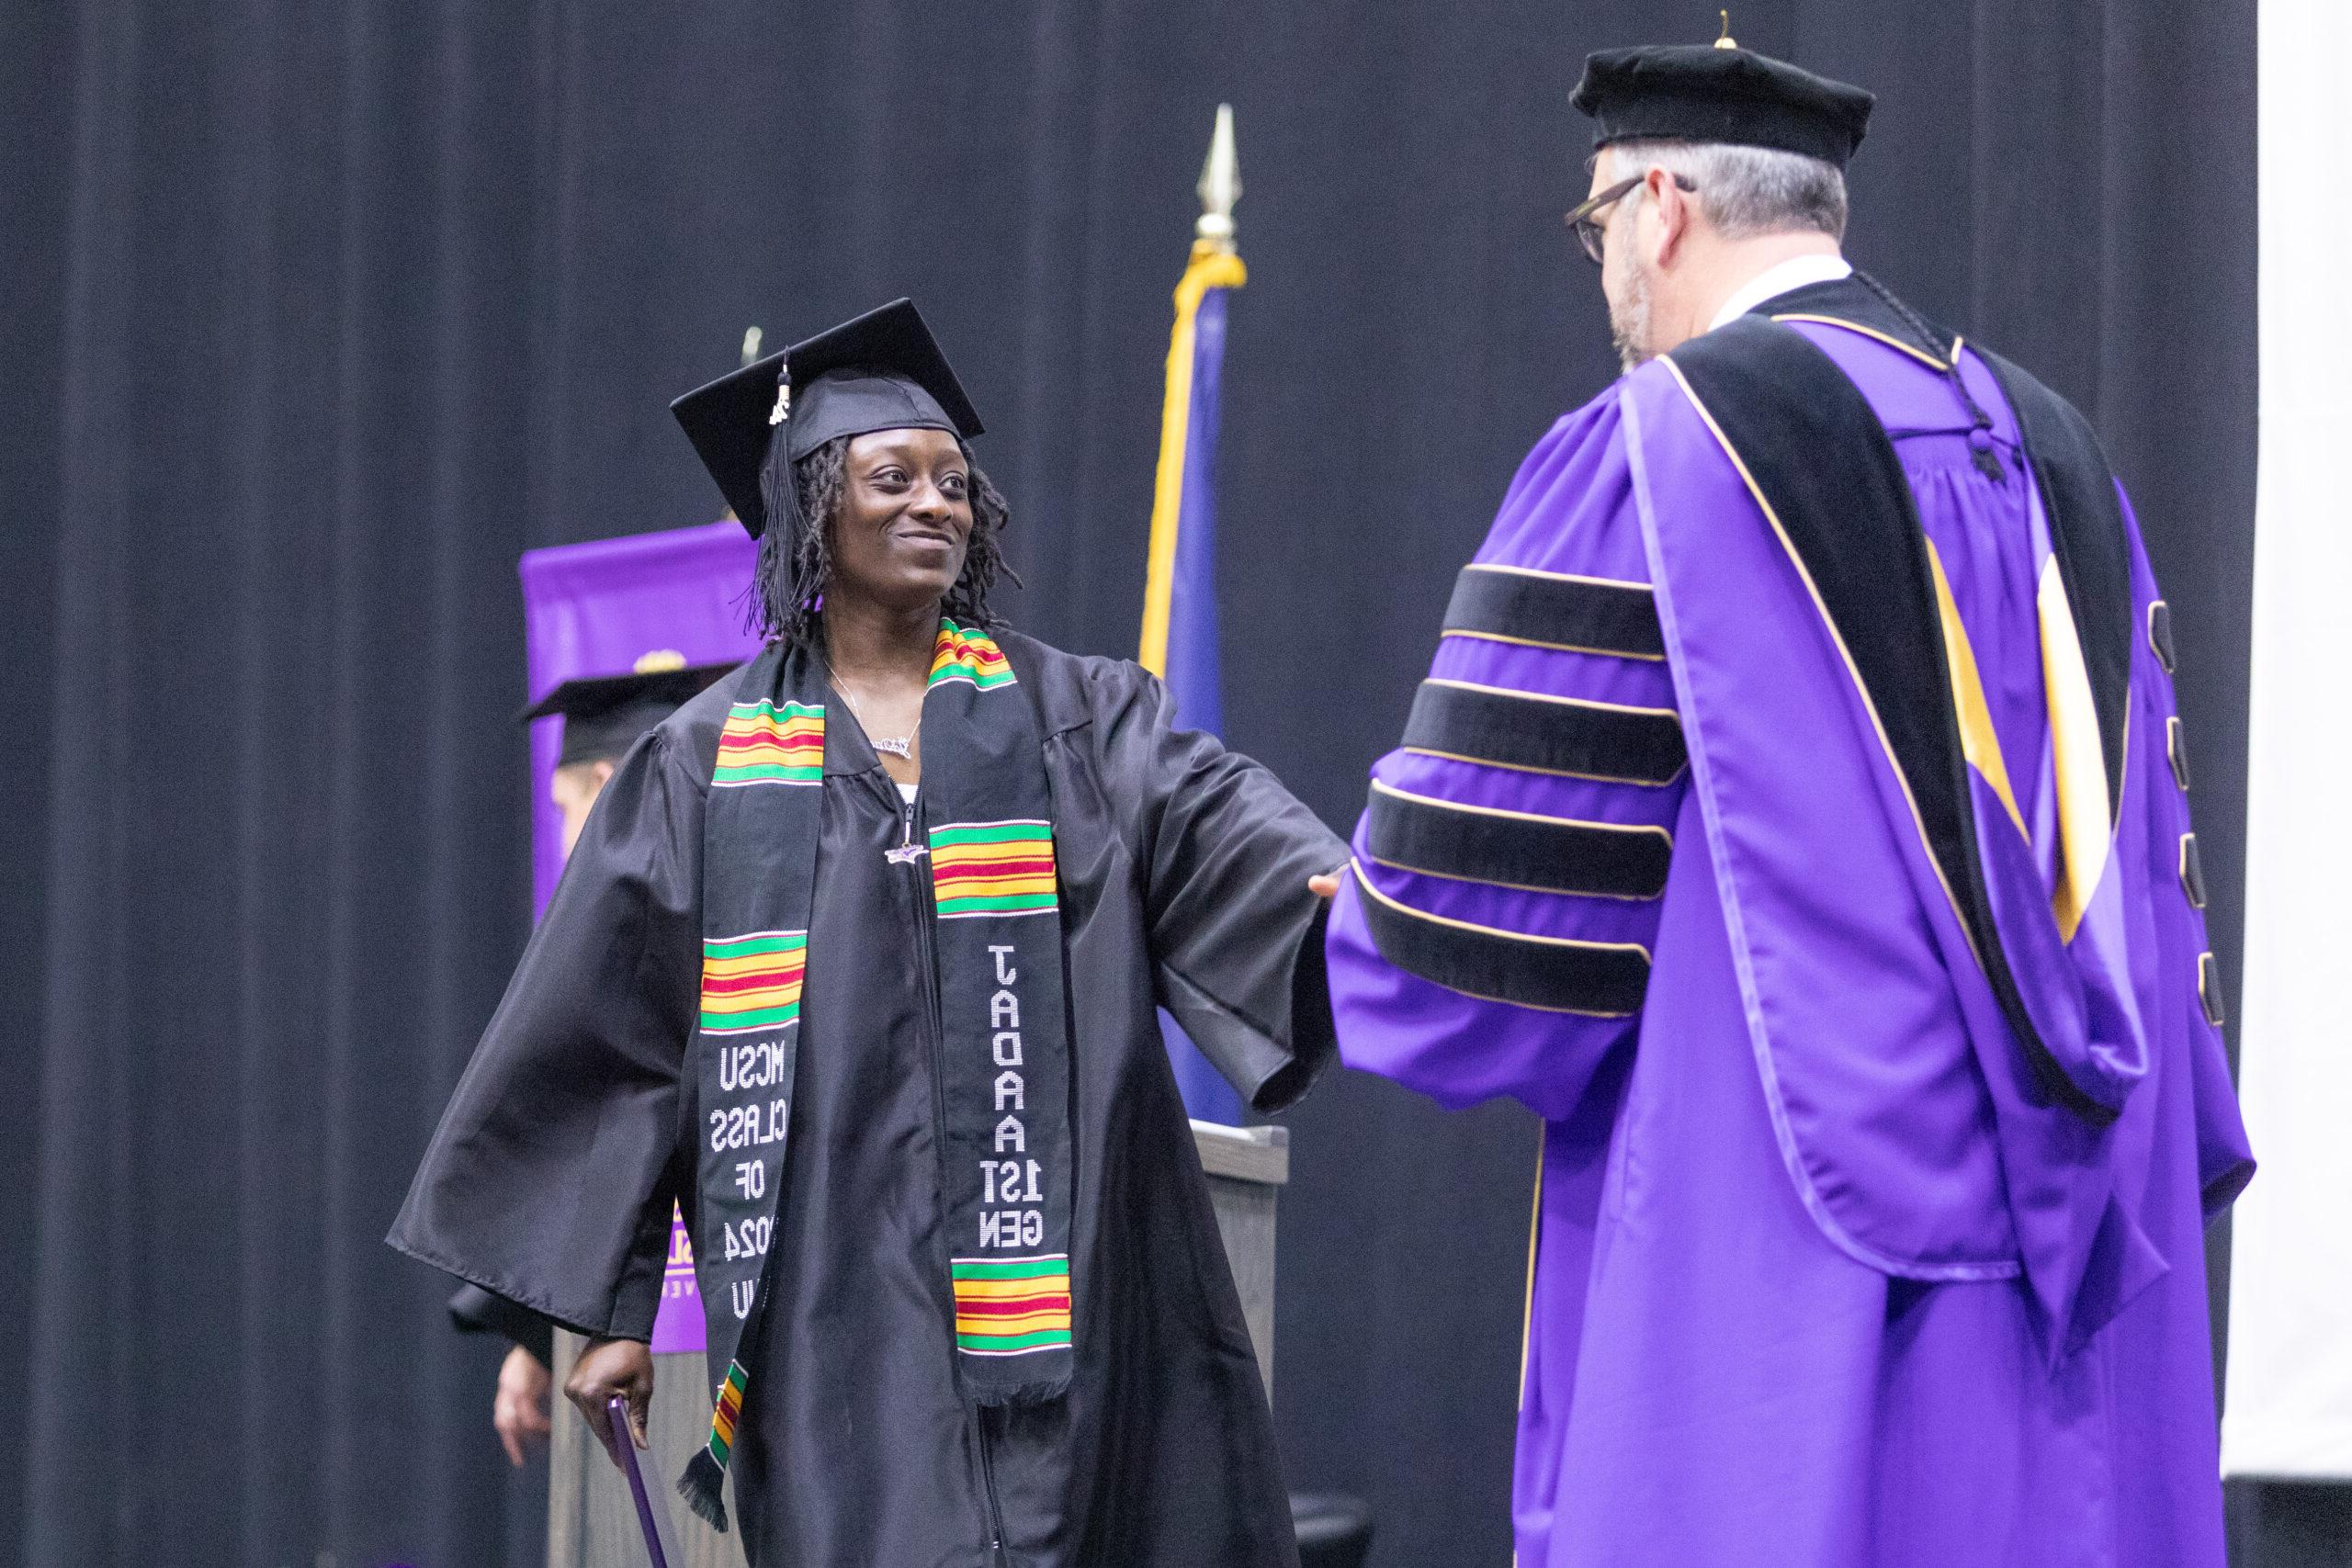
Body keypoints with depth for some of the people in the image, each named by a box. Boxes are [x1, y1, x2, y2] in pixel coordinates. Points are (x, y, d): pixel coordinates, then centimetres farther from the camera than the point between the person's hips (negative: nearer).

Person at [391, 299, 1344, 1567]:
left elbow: (1210, 820, -7)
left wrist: (1329, 890, -30)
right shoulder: (707, 767, 9)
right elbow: (616, 1036, 10)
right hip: (835, 1292, -1)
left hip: (1040, 1272, 1)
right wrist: (603, 1308, 6)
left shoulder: (1066, 720, 12)